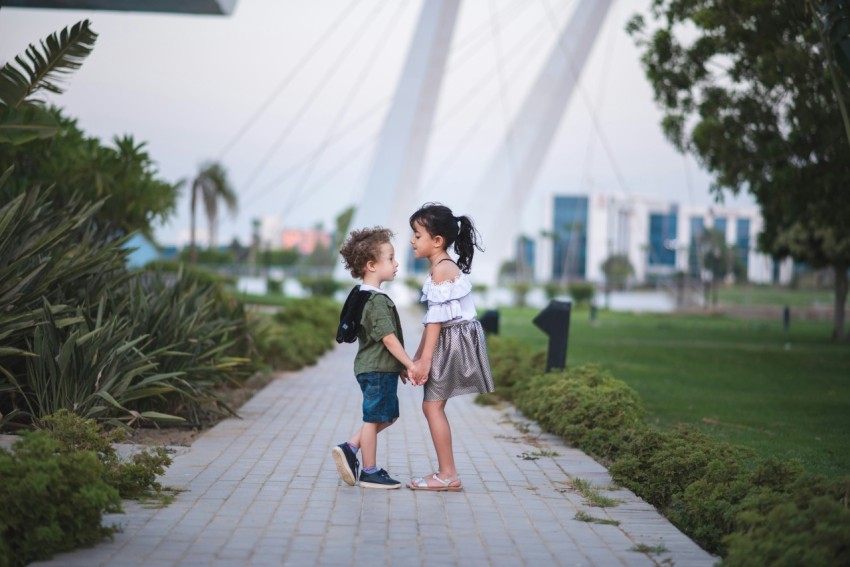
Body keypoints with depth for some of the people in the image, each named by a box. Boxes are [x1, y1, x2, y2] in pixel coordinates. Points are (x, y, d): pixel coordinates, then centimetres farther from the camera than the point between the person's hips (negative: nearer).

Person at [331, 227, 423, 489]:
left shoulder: (365, 297, 14)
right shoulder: (377, 300, -19)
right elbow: (388, 338, -23)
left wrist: (399, 366, 21)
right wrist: (410, 365, -18)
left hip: (375, 367, 10)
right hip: (377, 369, -10)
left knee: (387, 416, 19)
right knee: (373, 418, 0)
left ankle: (349, 449, 16)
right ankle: (370, 472, 10)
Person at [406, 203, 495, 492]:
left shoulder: (442, 270, -15)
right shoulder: (443, 268, 17)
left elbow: (436, 317, -19)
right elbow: (432, 319, 19)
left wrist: (425, 359, -20)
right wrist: (417, 357, 19)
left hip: (454, 340, -10)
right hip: (448, 341, 10)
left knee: (433, 405, -8)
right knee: (432, 406, 10)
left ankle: (448, 475, -5)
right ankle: (445, 472, 14)